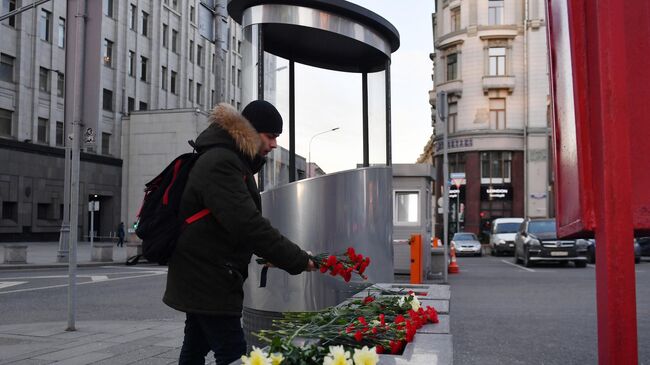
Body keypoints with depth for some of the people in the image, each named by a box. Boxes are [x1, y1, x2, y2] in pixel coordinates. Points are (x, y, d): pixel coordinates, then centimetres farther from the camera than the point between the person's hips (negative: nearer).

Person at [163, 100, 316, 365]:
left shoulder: (231, 161, 16)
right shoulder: (220, 163, -19)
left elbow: (242, 221, 19)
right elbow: (247, 224, -28)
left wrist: (271, 254, 8)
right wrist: (298, 261, -26)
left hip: (200, 279, 11)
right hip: (210, 281, -11)